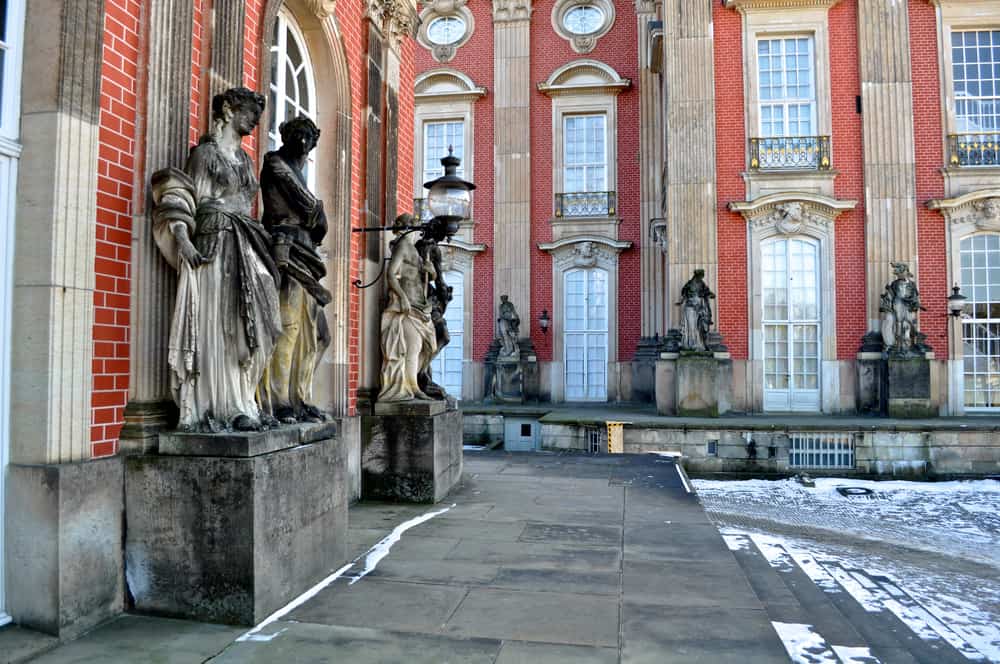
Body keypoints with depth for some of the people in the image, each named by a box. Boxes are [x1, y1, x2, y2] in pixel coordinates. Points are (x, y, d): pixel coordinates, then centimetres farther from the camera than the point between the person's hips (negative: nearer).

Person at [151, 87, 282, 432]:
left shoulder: (244, 158, 21)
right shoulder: (205, 152, 3)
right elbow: (180, 198, -4)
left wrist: (260, 246, 16)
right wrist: (182, 238, -17)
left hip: (243, 248, 6)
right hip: (212, 244, -6)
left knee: (242, 326, 2)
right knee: (212, 325, -7)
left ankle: (238, 406, 5)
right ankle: (209, 408, -4)